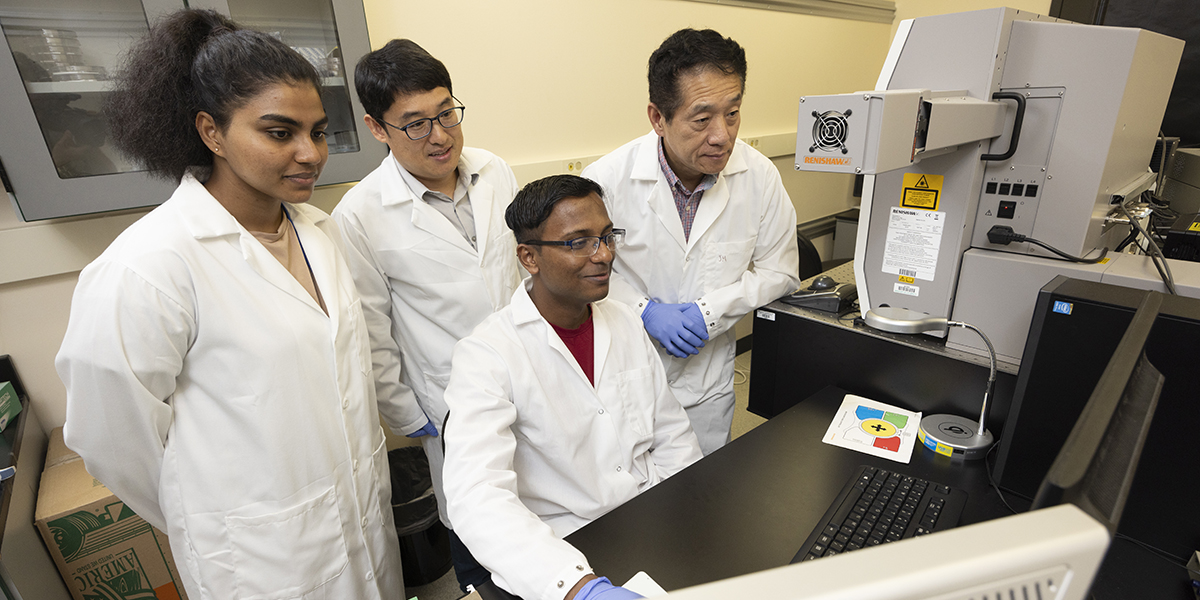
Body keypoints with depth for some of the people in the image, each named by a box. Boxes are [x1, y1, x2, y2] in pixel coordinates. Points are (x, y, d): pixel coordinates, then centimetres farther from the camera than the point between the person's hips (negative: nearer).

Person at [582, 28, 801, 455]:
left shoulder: (760, 176, -12)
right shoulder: (606, 179, -19)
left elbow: (780, 271, -2)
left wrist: (709, 311, -16)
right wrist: (645, 310, -20)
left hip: (708, 383, 2)